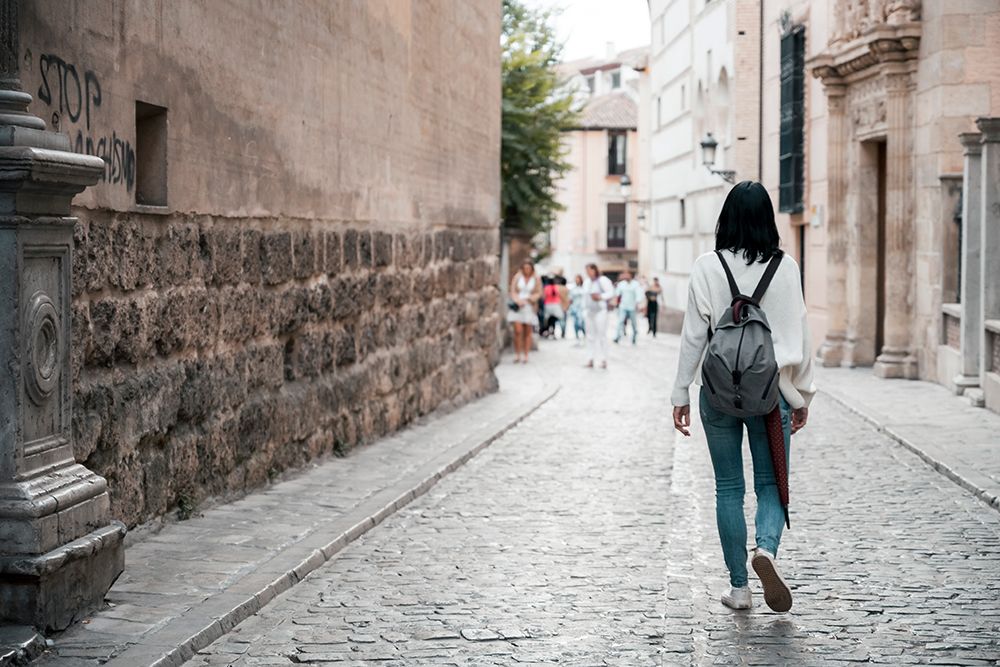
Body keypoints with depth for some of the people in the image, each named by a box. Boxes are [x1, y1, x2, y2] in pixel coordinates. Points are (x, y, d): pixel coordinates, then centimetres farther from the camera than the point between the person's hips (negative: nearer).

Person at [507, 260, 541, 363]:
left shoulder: (536, 279, 4)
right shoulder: (517, 277, 4)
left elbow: (539, 293, 4)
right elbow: (513, 291, 3)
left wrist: (532, 298, -16)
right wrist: (518, 300, -14)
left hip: (529, 307, 1)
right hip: (517, 307, -1)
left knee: (527, 332, 2)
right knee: (518, 330, -11)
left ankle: (525, 355, 9)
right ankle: (517, 354, -1)